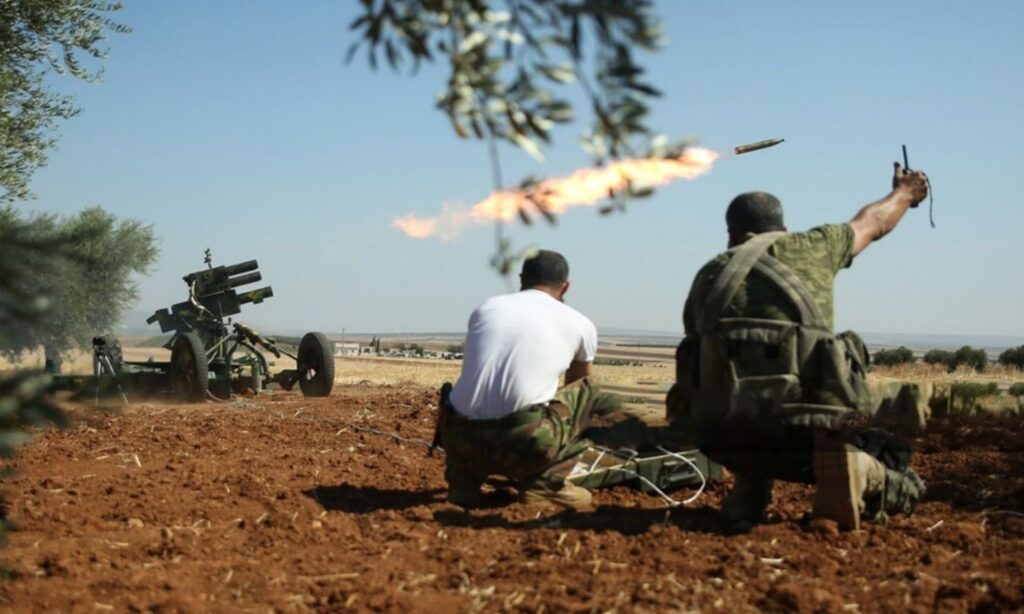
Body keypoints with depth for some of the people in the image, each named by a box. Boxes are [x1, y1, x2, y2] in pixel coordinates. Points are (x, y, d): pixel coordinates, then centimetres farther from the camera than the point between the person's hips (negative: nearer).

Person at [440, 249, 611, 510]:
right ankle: (544, 483, 12)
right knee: (588, 393, 21)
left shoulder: (484, 308, 20)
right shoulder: (579, 324, 14)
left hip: (463, 441, 4)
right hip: (525, 447, -3)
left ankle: (463, 480, 19)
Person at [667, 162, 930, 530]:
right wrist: (904, 192, 55)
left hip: (722, 437, 3)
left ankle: (749, 493, 22)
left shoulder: (708, 276, 17)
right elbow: (872, 224, 33)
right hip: (800, 431, -3)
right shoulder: (810, 247, 13)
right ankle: (856, 474, -13)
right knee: (897, 487, 18)